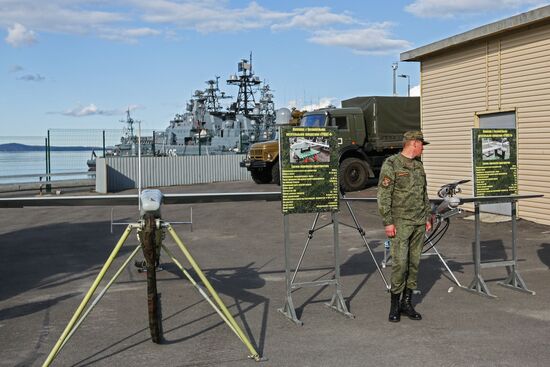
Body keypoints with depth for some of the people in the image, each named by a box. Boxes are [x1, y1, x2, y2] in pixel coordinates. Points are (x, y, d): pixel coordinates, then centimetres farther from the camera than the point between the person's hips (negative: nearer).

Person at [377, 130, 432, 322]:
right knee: (400, 263, -10)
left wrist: (428, 217, 18)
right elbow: (383, 195, -12)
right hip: (401, 222, -7)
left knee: (414, 263, 7)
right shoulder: (391, 164, -8)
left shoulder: (418, 165, 15)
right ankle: (395, 305, 2)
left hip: (419, 222, 7)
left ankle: (407, 303, 16)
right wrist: (387, 222, -15)